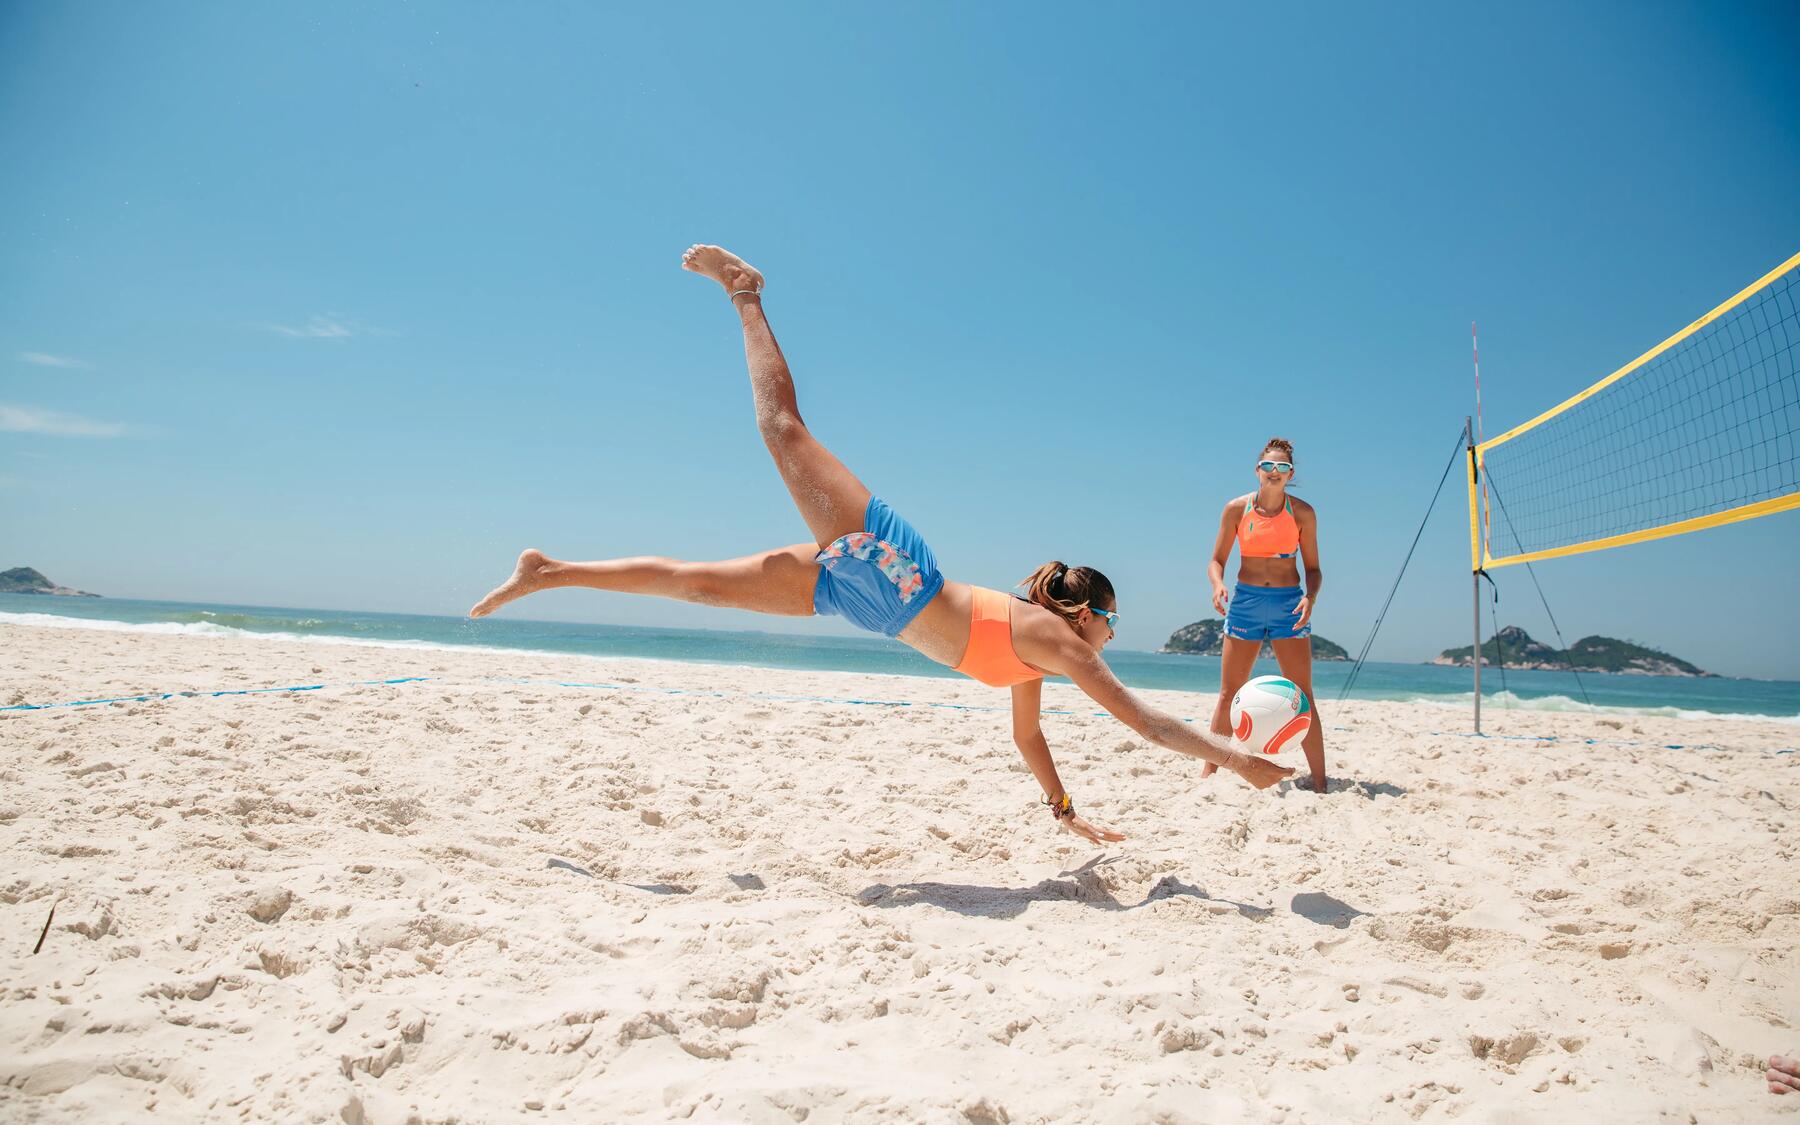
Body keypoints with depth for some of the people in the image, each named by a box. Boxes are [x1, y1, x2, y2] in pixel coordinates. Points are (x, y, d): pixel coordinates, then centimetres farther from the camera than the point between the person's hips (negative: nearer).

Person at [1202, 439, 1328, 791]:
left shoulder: (1302, 512, 2)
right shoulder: (1236, 509, 2)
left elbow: (1313, 567, 6)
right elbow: (1217, 560, 6)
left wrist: (1310, 597, -14)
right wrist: (1218, 585, -16)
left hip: (1289, 604, 0)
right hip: (1245, 601, 0)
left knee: (1302, 696, -3)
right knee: (1228, 693, 3)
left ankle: (1319, 781, 2)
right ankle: (1208, 771, 13)